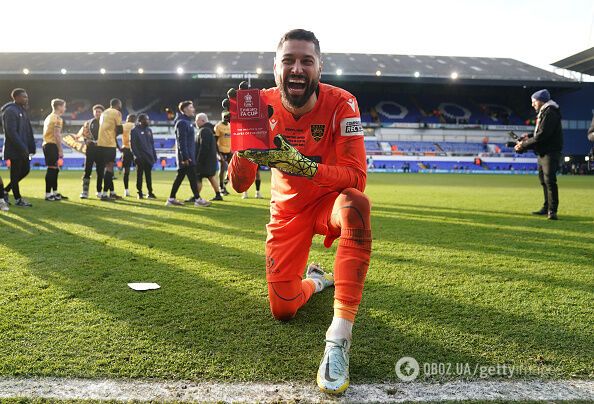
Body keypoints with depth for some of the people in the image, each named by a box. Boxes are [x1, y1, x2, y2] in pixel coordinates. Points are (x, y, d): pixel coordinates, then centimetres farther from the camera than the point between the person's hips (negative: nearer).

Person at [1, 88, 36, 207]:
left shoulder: (22, 110, 15)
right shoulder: (10, 111, -14)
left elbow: (28, 130, 15)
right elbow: (11, 132, -20)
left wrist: (31, 147, 9)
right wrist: (22, 148, -22)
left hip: (23, 149, 9)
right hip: (14, 149, -9)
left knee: (25, 170, 13)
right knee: (16, 173, 1)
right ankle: (17, 199, 11)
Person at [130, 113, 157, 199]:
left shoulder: (149, 130, 14)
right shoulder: (135, 130, -4)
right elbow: (133, 144, -9)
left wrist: (154, 155, 10)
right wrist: (136, 155, -16)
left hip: (149, 157, 5)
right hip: (140, 157, -5)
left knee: (148, 175, 7)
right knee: (140, 175, 2)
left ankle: (150, 192, 11)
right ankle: (140, 193, 8)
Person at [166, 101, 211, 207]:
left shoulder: (188, 121, 17)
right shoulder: (182, 122, -14)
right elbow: (181, 141, -20)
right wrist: (185, 157, -23)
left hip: (189, 154, 10)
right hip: (186, 155, -10)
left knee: (180, 176, 11)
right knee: (192, 177, -5)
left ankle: (171, 199, 16)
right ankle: (197, 199, 1)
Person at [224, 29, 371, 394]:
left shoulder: (340, 104, -21)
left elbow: (356, 177, -29)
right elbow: (240, 184, -17)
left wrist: (302, 165, -45)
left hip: (330, 200, -2)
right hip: (289, 210, 3)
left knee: (356, 204, -40)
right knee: (283, 311, -2)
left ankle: (339, 337, -34)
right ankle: (317, 280, 37)